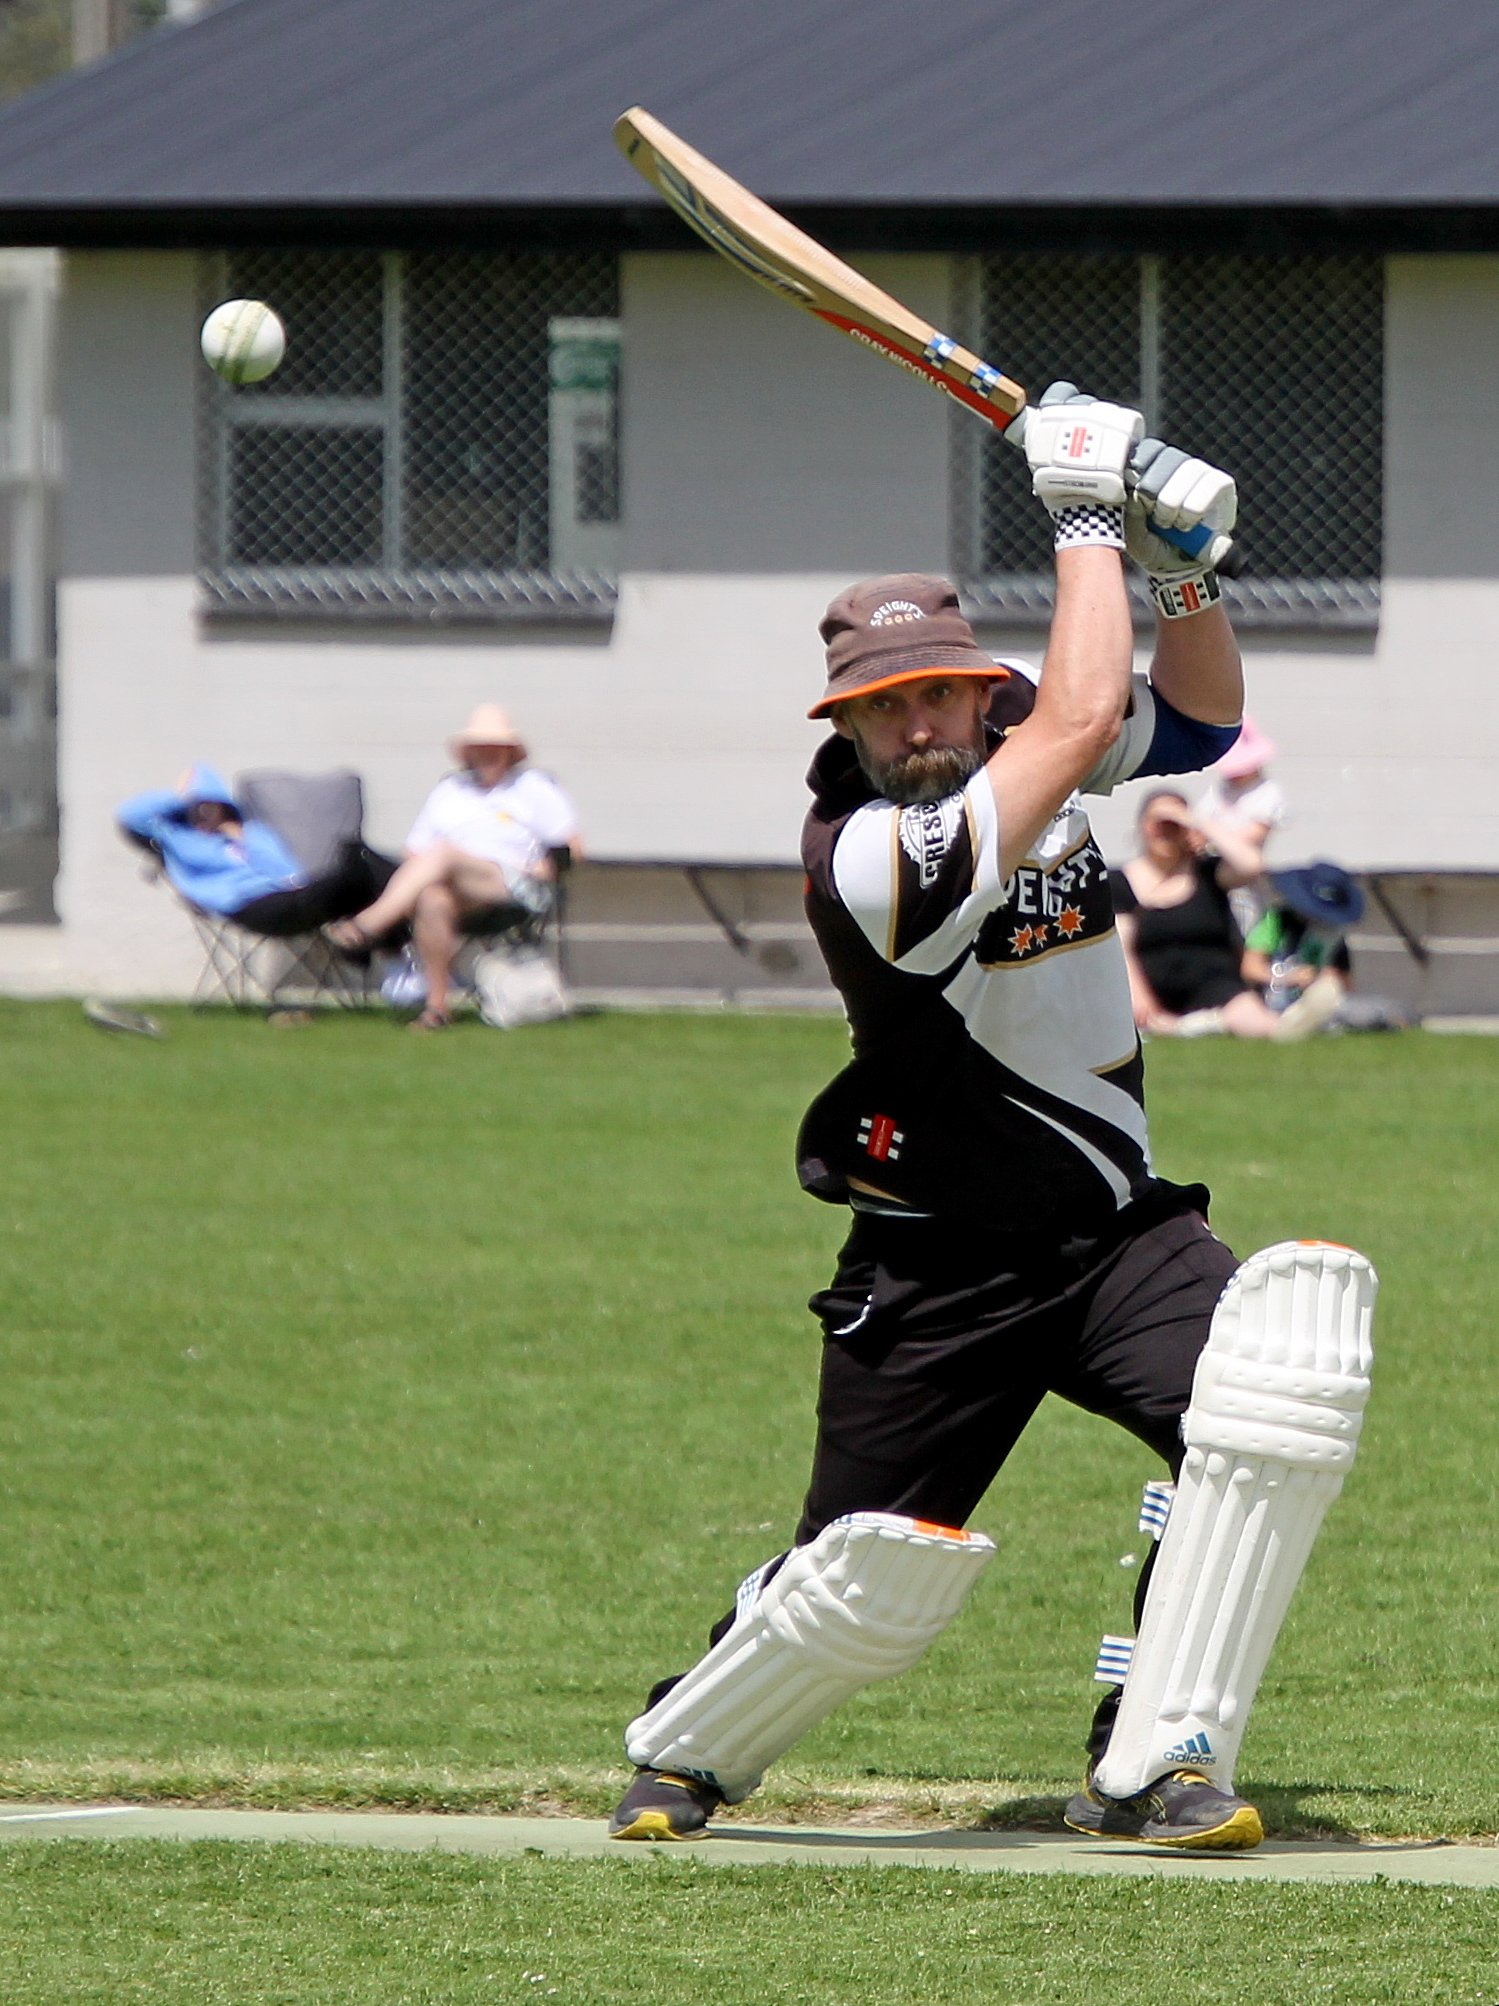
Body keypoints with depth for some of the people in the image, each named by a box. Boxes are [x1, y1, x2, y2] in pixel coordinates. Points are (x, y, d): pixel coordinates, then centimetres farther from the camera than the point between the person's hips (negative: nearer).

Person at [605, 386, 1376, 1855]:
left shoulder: (1002, 734, 0)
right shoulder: (868, 854, -23)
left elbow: (1198, 720, 11)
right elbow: (1083, 726, -29)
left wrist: (1179, 566, -7)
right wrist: (1088, 521, -20)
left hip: (1117, 1234, 6)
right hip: (937, 1277, -6)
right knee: (871, 1582, -1)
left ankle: (1147, 1772, -14)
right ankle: (686, 1751, 30)